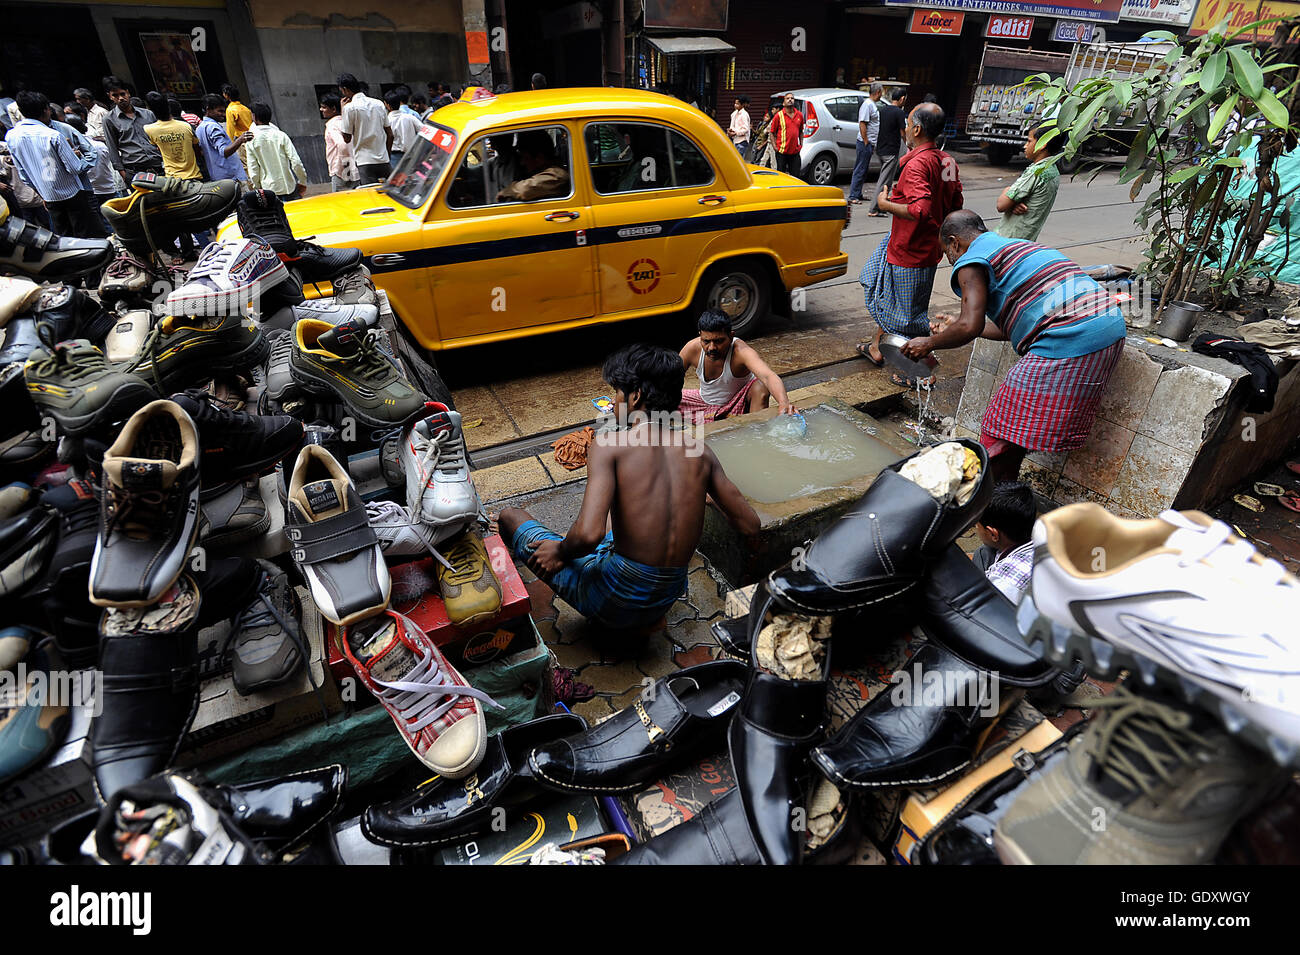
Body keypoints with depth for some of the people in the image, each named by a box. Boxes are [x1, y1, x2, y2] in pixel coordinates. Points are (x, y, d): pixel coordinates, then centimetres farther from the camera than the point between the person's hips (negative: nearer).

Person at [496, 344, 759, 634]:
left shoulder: (609, 444, -17)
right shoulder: (699, 450, -3)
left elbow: (589, 534, -30)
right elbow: (749, 525, 2)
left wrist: (560, 551, -6)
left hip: (616, 605, -6)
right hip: (667, 601, 6)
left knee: (510, 516, 13)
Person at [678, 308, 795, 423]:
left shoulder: (741, 351, -33)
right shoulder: (692, 349, -22)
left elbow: (768, 376, -51)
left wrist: (784, 402, -70)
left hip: (739, 404, -3)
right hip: (705, 400, 4)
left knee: (760, 387, -33)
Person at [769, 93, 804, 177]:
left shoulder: (799, 115, 10)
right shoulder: (778, 115, -2)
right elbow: (772, 132, 0)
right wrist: (774, 146, -10)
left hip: (795, 151, 4)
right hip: (782, 151, -4)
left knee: (795, 175, 6)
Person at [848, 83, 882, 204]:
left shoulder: (873, 104, 17)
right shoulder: (867, 104, -14)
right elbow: (862, 124, -20)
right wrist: (866, 142, -21)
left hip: (870, 143, 10)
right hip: (865, 142, -10)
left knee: (863, 170, 12)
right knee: (860, 170, -9)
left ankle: (858, 194, 18)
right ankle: (853, 196, -8)